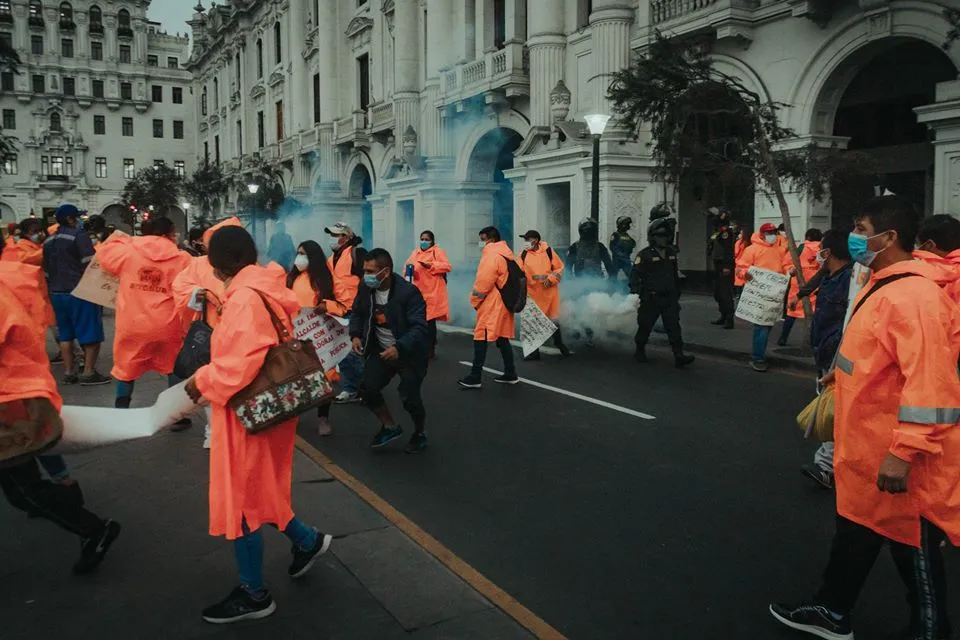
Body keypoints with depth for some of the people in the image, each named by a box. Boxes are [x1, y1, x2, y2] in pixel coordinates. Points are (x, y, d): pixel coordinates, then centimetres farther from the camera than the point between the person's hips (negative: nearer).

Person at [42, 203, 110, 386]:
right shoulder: (79, 236, -10)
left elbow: (46, 270, 20)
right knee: (91, 334, -2)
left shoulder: (48, 241, 16)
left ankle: (68, 373, 13)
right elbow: (91, 265, -17)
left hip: (57, 293, 8)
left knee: (65, 334, 12)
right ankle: (88, 373, -4)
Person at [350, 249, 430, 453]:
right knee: (367, 388, -4)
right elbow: (357, 312, 10)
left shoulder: (408, 292, -26)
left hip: (410, 353, -6)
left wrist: (399, 348, -42)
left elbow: (419, 328, -29)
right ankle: (390, 426, 20)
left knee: (409, 396, -9)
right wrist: (356, 335, -8)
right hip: (380, 351, 6)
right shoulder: (366, 288, -7)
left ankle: (420, 433, 22)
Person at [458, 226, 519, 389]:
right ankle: (510, 374, 17)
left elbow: (484, 281, -21)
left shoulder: (492, 255, -14)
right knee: (502, 338, 13)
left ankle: (475, 377, -4)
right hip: (502, 303, 10)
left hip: (491, 304, -10)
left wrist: (474, 299, -7)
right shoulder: (505, 254, 17)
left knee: (481, 338, -6)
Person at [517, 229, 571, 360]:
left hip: (549, 291, -1)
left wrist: (550, 279, -13)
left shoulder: (548, 251, -4)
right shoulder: (523, 254, -1)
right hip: (532, 292, 1)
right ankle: (534, 351, 13)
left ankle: (559, 342, 35)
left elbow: (559, 268, 0)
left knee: (553, 319, 11)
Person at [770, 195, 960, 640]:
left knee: (912, 546, 7)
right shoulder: (883, 286, 9)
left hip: (895, 456, -10)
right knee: (855, 530, 22)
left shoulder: (913, 296, -24)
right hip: (866, 446, 10)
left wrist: (903, 453, -29)